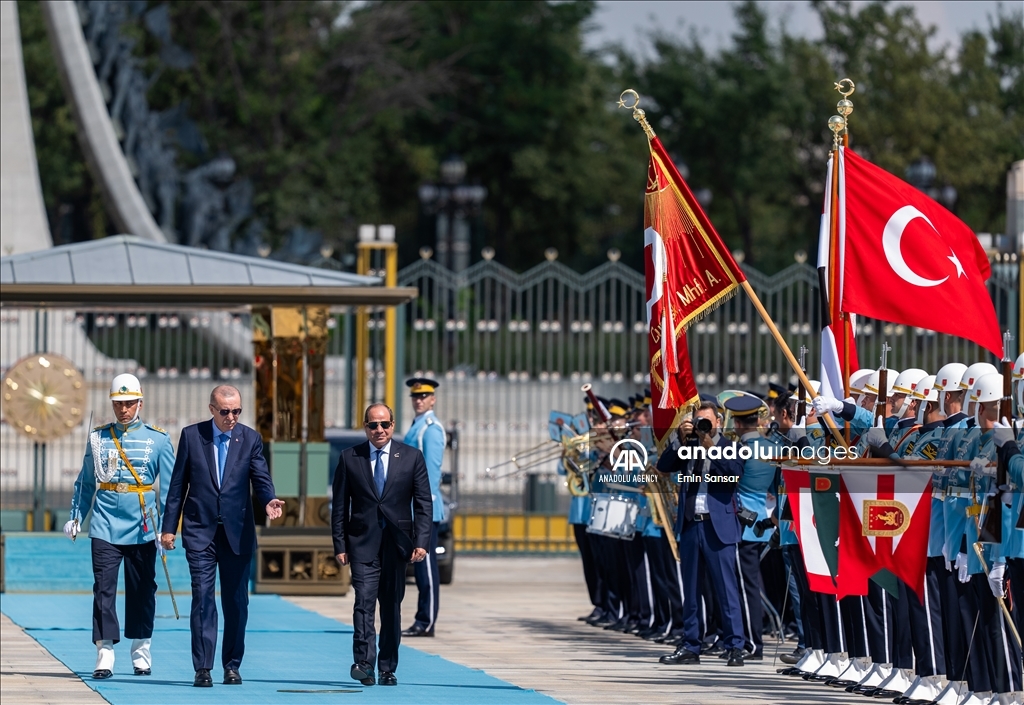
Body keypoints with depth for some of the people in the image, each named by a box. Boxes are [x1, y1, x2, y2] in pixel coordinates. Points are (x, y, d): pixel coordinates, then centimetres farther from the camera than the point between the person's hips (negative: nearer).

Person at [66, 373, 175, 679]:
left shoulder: (158, 439, 3)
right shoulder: (97, 437, 7)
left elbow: (169, 485, 2)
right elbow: (86, 482, 15)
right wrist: (76, 517, 8)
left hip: (142, 528, 0)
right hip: (105, 527, 1)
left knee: (142, 590, 7)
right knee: (104, 588, -8)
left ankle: (141, 653, 20)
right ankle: (105, 654, -10)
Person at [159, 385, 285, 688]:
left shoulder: (250, 439, 3)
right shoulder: (191, 436, 2)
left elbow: (260, 477, -6)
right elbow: (178, 484, 4)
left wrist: (268, 500, -28)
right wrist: (169, 527, 2)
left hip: (237, 532, 1)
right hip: (200, 530, -1)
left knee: (236, 601, 5)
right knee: (203, 598, -7)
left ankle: (232, 665, 15)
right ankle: (203, 668, -7)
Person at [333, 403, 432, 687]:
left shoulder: (411, 457, 5)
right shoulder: (349, 458, 5)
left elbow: (423, 503, 4)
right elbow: (340, 505, 6)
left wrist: (421, 542, -6)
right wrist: (340, 544, -1)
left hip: (397, 543, 1)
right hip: (363, 542, -1)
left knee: (392, 606, 6)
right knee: (364, 599, -15)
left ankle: (388, 668, 12)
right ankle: (364, 663, -21)